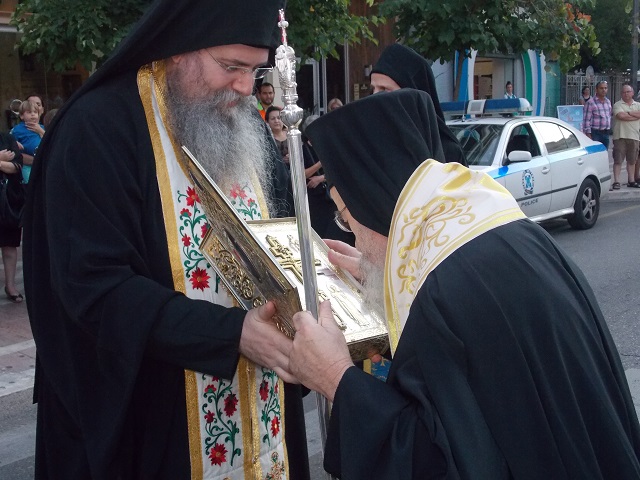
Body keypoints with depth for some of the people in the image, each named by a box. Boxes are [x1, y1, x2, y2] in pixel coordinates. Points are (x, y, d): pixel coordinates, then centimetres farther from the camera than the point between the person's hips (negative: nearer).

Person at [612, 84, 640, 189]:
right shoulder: (617, 104, 1)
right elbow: (620, 116, -16)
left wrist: (628, 113, -12)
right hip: (620, 136, -4)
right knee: (618, 160, -6)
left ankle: (631, 181, 19)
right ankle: (616, 181, -6)